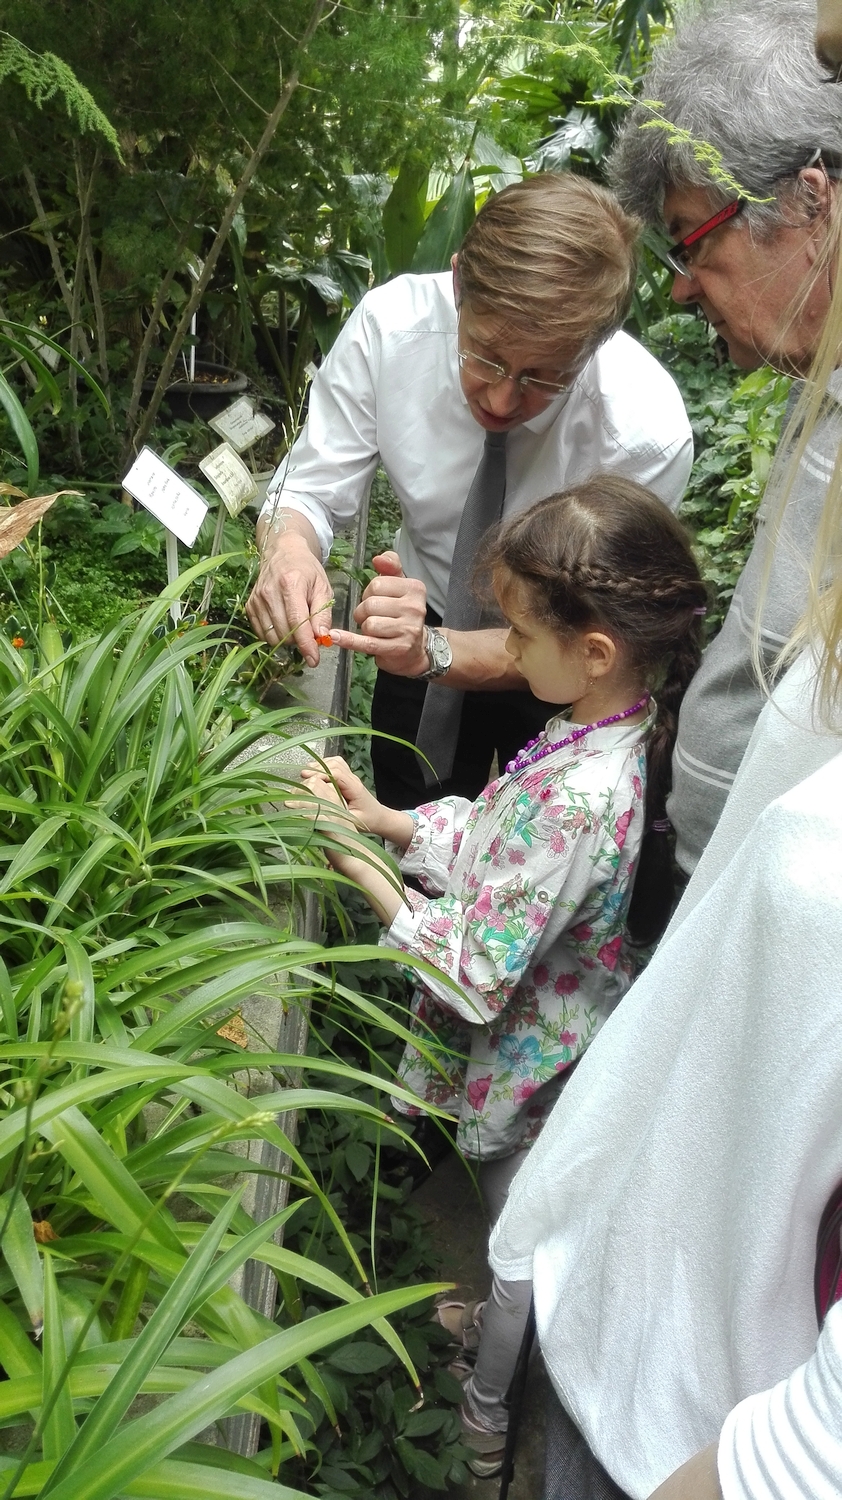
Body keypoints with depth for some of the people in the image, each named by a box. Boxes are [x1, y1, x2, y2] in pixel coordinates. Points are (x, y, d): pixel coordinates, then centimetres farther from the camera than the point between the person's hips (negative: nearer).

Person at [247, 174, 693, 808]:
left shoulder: (646, 431, -33)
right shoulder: (389, 323, -26)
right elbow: (311, 488, -17)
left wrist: (434, 651, -43)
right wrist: (288, 548, -41)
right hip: (425, 622, 2)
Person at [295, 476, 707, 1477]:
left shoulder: (581, 799, -39)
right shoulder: (620, 722, -11)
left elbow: (475, 973, -30)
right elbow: (500, 837, 1)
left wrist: (356, 863, -24)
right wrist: (389, 820, -10)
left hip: (534, 1055, -7)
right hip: (550, 1030, 7)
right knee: (518, 1213, 31)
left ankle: (482, 1416, 47)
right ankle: (498, 1320, 59)